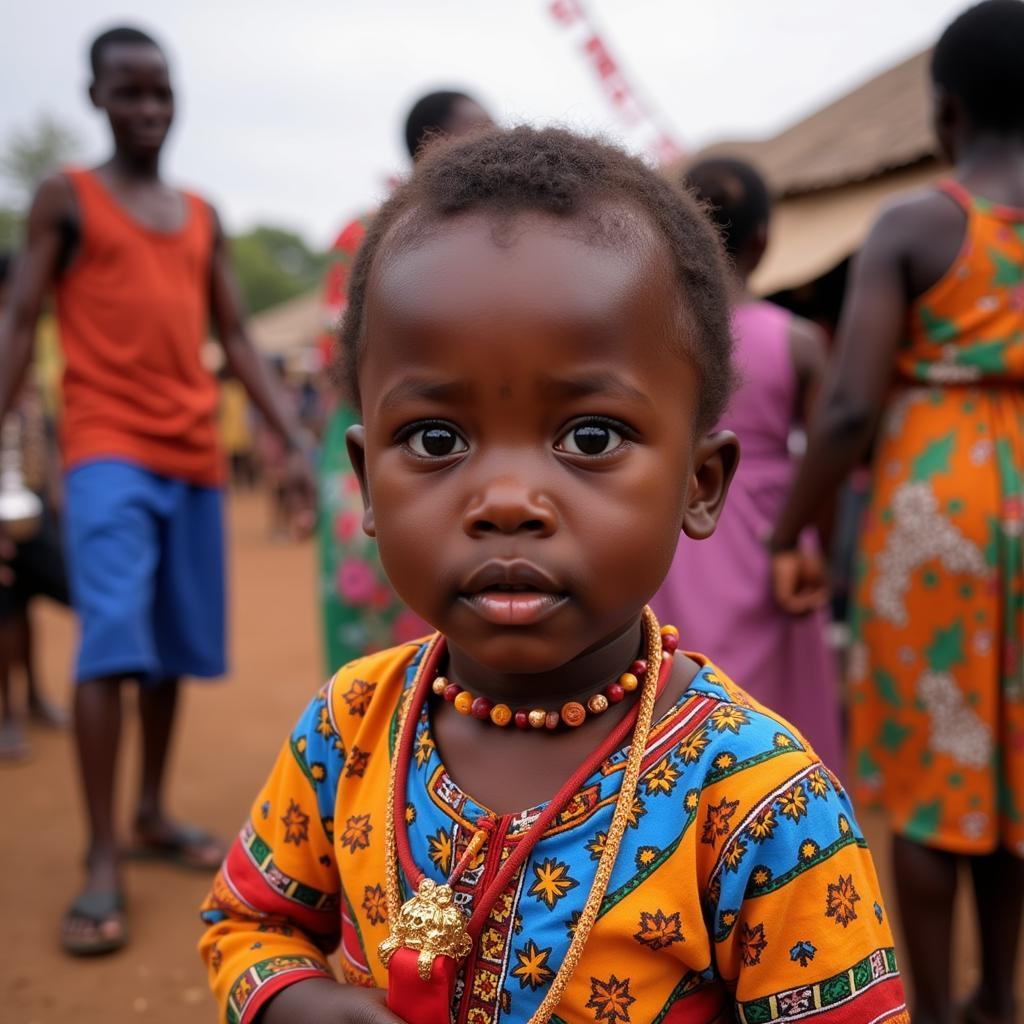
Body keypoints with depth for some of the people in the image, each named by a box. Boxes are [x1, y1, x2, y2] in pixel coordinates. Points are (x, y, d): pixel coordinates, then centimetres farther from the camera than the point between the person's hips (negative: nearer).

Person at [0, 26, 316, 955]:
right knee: (112, 638, -15)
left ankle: (153, 815, 24)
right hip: (107, 451, -5)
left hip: (195, 456, 5)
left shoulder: (203, 217, 16)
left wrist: (295, 440, 6)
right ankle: (102, 861, -11)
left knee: (176, 643, 10)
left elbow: (236, 340, 15)